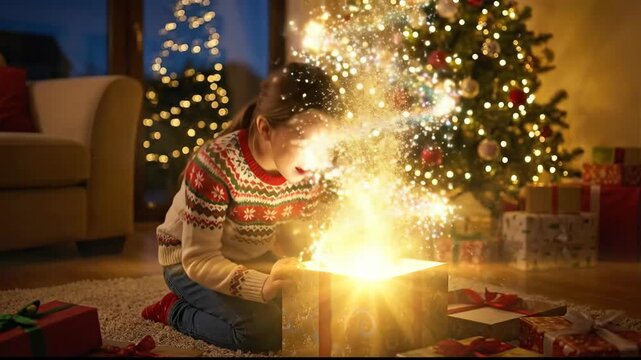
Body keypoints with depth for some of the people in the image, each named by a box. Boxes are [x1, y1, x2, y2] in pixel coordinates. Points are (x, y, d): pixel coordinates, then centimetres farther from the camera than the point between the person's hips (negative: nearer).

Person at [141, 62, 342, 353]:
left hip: (255, 259, 7)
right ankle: (177, 310, 0)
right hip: (190, 263, -6)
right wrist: (263, 285, -44)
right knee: (266, 329, -27)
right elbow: (199, 260, -29)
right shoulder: (216, 165, -31)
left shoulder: (306, 167, -13)